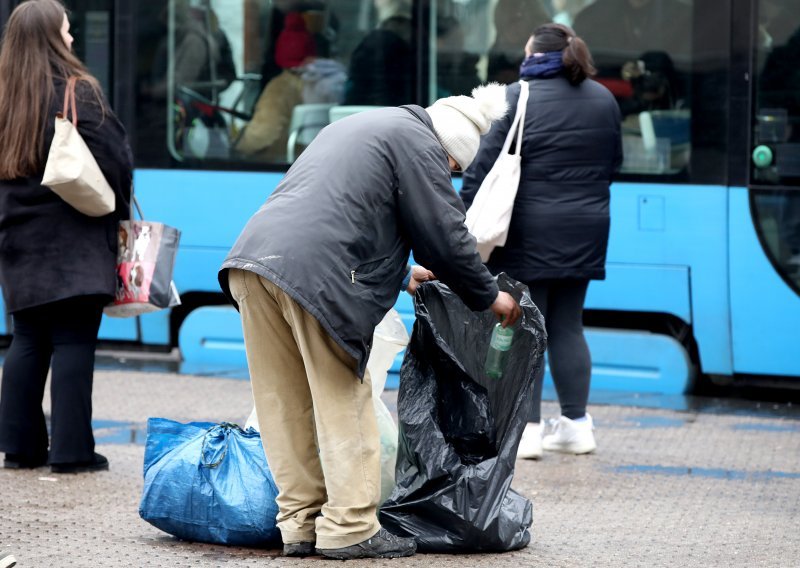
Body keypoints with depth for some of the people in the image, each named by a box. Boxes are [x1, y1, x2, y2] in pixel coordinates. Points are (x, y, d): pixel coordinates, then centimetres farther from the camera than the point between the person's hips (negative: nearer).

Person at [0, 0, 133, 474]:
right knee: (73, 343, -4)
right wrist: (118, 213, 4)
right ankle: (71, 450, -4)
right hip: (75, 242, -6)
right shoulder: (78, 92, -12)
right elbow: (114, 160, -11)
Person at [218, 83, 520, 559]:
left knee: (287, 407, 12)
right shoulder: (418, 143, 3)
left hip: (253, 254, 9)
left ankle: (300, 524, 17)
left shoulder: (362, 128, 33)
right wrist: (488, 296, 14)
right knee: (344, 406, -1)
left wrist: (399, 274, 50)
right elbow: (446, 235, 1)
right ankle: (349, 526, 0)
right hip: (314, 272, -9)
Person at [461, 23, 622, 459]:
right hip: (584, 232, 5)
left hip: (528, 233, -5)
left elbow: (485, 166, -12)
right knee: (567, 326, 13)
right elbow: (613, 162, 17)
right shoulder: (603, 100, 7)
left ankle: (526, 428, -2)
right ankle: (576, 423, 14)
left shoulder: (520, 98, -11)